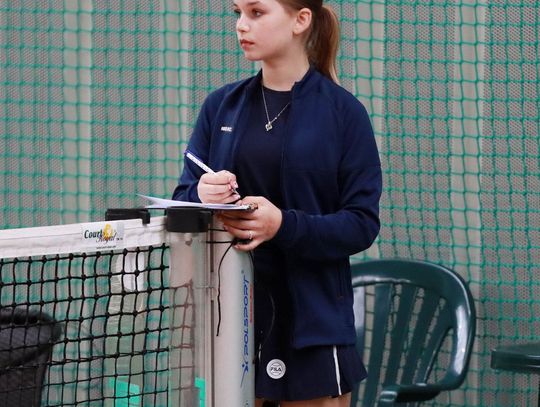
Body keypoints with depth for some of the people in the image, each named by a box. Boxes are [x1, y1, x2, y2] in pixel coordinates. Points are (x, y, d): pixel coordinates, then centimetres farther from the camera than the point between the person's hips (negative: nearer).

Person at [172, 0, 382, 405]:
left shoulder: (343, 112, -3)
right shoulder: (221, 106, 9)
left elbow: (363, 224, -7)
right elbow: (183, 199, 9)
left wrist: (283, 225, -23)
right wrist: (201, 195, -15)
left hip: (311, 324, -3)